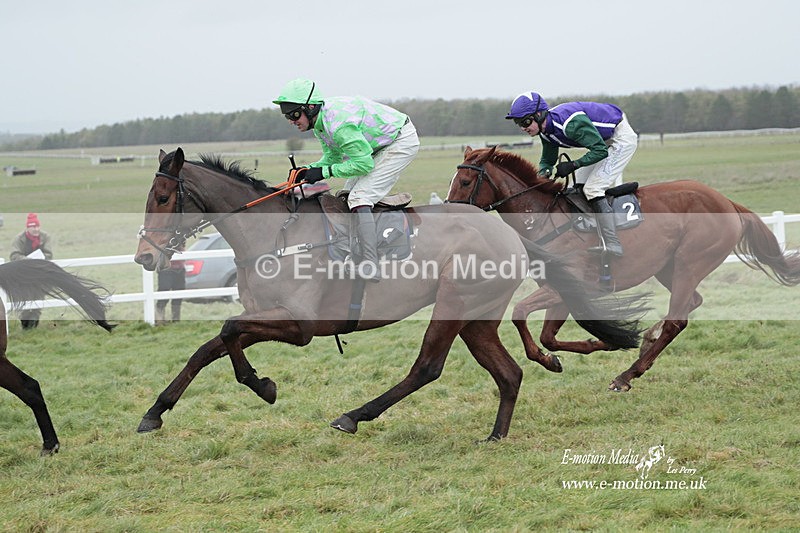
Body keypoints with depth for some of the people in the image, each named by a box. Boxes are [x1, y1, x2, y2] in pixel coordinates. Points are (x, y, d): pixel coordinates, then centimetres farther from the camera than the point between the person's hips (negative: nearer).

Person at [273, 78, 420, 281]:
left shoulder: (338, 123, -32)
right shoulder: (319, 121, -1)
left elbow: (363, 163, -29)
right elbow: (333, 156, 10)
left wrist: (325, 172, -24)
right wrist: (309, 169, -8)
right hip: (377, 145, 10)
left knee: (358, 198, -20)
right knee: (346, 195, 13)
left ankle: (370, 266, -27)